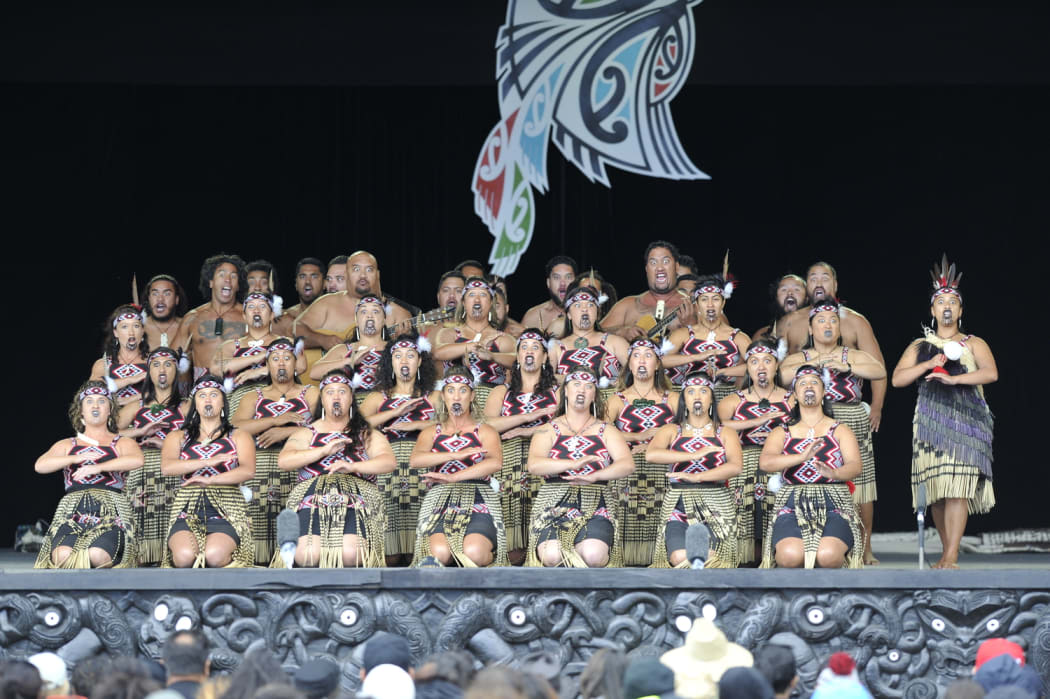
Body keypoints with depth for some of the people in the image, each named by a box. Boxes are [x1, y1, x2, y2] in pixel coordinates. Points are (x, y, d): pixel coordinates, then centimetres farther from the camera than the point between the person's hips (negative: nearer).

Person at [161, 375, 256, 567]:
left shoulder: (238, 437, 17)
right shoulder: (179, 437, 20)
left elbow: (248, 471, -2)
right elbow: (166, 467, -1)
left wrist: (209, 480, -13)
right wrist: (208, 462, -9)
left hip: (227, 510, -1)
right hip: (187, 510, 1)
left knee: (215, 555, -34)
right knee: (185, 556, -33)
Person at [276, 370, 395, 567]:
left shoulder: (367, 435, 24)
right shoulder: (307, 433, 24)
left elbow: (389, 462, 5)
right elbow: (283, 461, 6)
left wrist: (352, 466, -14)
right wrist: (324, 450, -5)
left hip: (356, 502, 0)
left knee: (351, 554, -34)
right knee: (307, 555, -32)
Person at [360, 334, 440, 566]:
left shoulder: (433, 397, 20)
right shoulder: (378, 398, 22)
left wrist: (415, 425, -6)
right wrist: (396, 412, -1)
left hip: (422, 466, -1)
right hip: (388, 466, 1)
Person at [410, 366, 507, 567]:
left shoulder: (485, 432, 18)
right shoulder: (431, 433, 24)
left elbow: (495, 462, -5)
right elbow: (415, 460, 1)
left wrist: (452, 477, -14)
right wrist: (456, 455, -10)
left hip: (478, 503, -1)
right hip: (439, 504, 1)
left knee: (473, 553, -33)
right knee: (439, 552, -34)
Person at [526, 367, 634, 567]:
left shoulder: (605, 431, 16)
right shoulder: (549, 430, 12)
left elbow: (627, 464, 0)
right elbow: (534, 465, -6)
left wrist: (594, 477, -19)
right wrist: (573, 464, -22)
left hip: (595, 507, 1)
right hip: (554, 506, -1)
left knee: (593, 555, -31)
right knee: (552, 556, -31)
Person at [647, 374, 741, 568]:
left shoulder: (725, 434, 14)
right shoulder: (671, 431, 14)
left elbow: (736, 466, -7)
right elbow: (651, 454, -8)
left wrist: (696, 477, -17)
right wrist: (694, 455, -14)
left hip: (716, 506, 0)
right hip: (679, 506, 0)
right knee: (680, 557, -28)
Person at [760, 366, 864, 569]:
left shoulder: (840, 431, 15)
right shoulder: (782, 433, 16)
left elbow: (855, 466, -2)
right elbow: (765, 462, -4)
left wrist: (834, 472, -27)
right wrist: (802, 457, -22)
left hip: (833, 507, 0)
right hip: (792, 507, 0)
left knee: (828, 555, -33)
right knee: (791, 556, -33)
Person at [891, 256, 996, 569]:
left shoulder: (973, 344, 10)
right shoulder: (919, 346, 17)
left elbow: (991, 373, -7)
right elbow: (897, 379, 7)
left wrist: (953, 378, -16)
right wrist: (928, 365, -7)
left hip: (966, 420, -3)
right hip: (931, 421, 3)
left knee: (956, 485, -14)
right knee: (935, 488, -2)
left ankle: (950, 557, -18)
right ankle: (949, 552, 9)